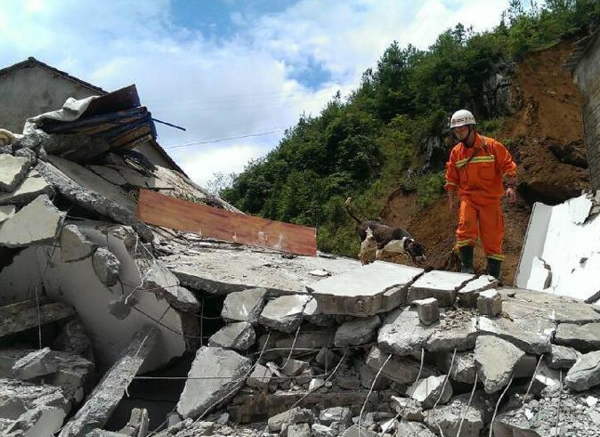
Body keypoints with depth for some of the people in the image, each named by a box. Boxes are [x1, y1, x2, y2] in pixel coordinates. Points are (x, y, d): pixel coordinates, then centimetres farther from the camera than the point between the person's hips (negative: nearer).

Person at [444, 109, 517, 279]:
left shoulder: (491, 146, -4)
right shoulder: (456, 152, 8)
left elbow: (508, 166, -3)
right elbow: (451, 178, 14)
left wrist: (510, 186, -16)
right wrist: (452, 199, 8)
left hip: (490, 199, -2)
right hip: (468, 198, 2)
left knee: (492, 237, 2)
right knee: (466, 228, -20)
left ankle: (494, 276, 12)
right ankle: (466, 267, -11)